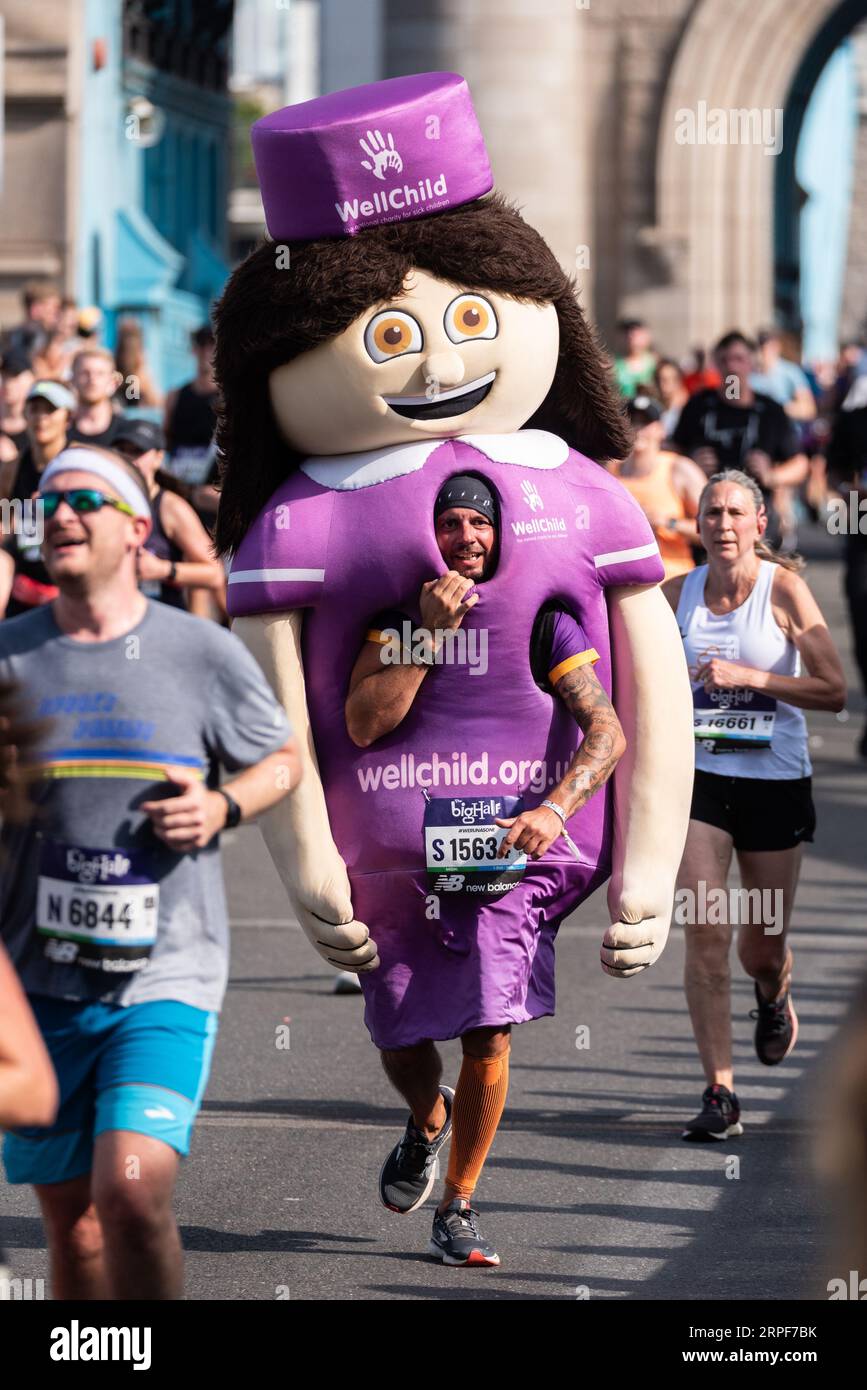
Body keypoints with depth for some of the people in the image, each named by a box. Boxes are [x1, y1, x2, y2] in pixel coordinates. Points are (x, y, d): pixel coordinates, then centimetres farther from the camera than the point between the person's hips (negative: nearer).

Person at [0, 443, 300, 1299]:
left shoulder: (204, 655, -2)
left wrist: (224, 807, -7)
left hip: (166, 978, -3)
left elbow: (283, 761, 13)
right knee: (71, 1220, 10)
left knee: (132, 1190, -21)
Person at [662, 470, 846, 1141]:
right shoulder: (677, 593, 2)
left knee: (763, 948, 9)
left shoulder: (783, 588, -8)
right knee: (705, 935, -11)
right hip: (700, 777, 2)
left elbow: (834, 690, -14)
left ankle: (774, 997, 47)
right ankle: (720, 1095, -7)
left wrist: (750, 677, -22)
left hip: (776, 779, -2)